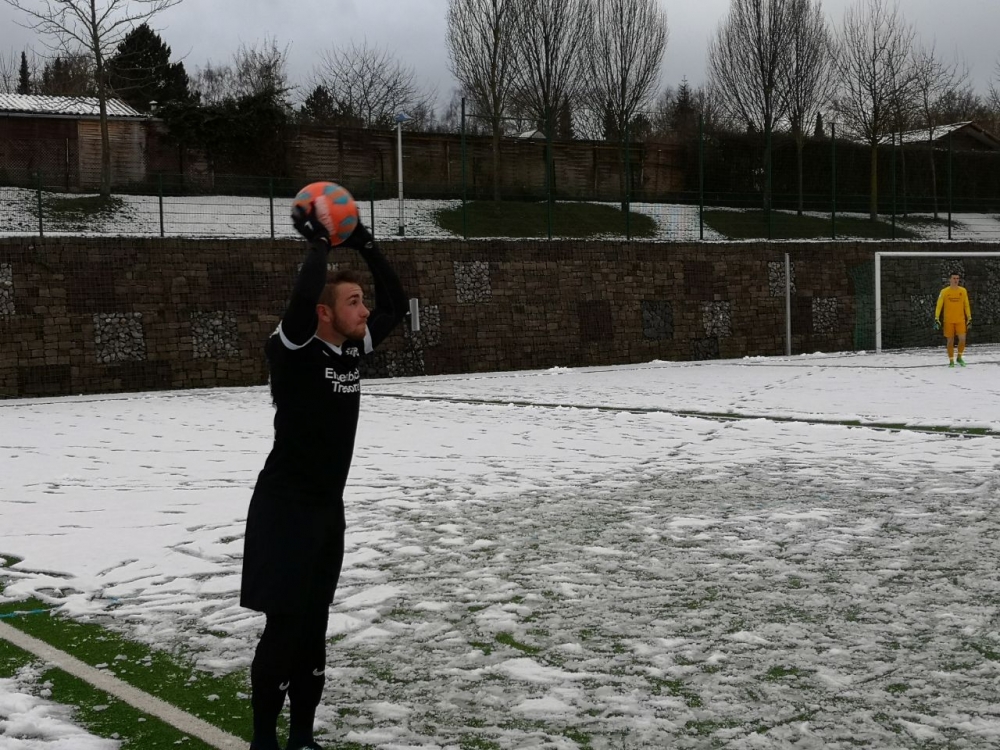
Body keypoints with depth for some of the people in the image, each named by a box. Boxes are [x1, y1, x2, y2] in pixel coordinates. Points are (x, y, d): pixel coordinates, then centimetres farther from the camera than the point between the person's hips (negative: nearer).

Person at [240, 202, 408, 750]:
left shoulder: (351, 350, 6)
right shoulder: (291, 352, -15)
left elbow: (396, 305, 12)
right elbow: (301, 299, -34)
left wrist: (363, 244, 6)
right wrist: (317, 242, -20)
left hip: (328, 509, 7)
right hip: (286, 511, -7)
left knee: (313, 629, 12)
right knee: (283, 628, -3)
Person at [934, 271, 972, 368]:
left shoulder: (963, 291, 4)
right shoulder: (944, 292, -2)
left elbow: (966, 305, 11)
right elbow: (939, 306, -3)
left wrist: (969, 319, 9)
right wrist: (936, 319, -12)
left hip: (960, 320, 1)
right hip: (948, 321, -1)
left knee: (962, 339, -10)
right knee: (950, 341, 3)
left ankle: (959, 357, 11)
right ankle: (951, 361, 14)